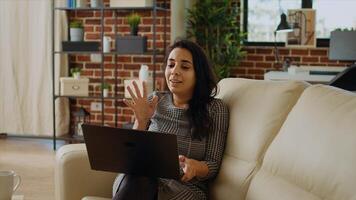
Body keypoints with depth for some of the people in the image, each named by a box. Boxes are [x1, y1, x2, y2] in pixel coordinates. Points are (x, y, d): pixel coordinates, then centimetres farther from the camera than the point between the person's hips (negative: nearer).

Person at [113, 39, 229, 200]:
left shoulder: (215, 109, 3)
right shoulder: (154, 102, 12)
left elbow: (213, 165, 0)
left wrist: (195, 167, -24)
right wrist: (141, 121, -7)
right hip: (140, 180, 3)